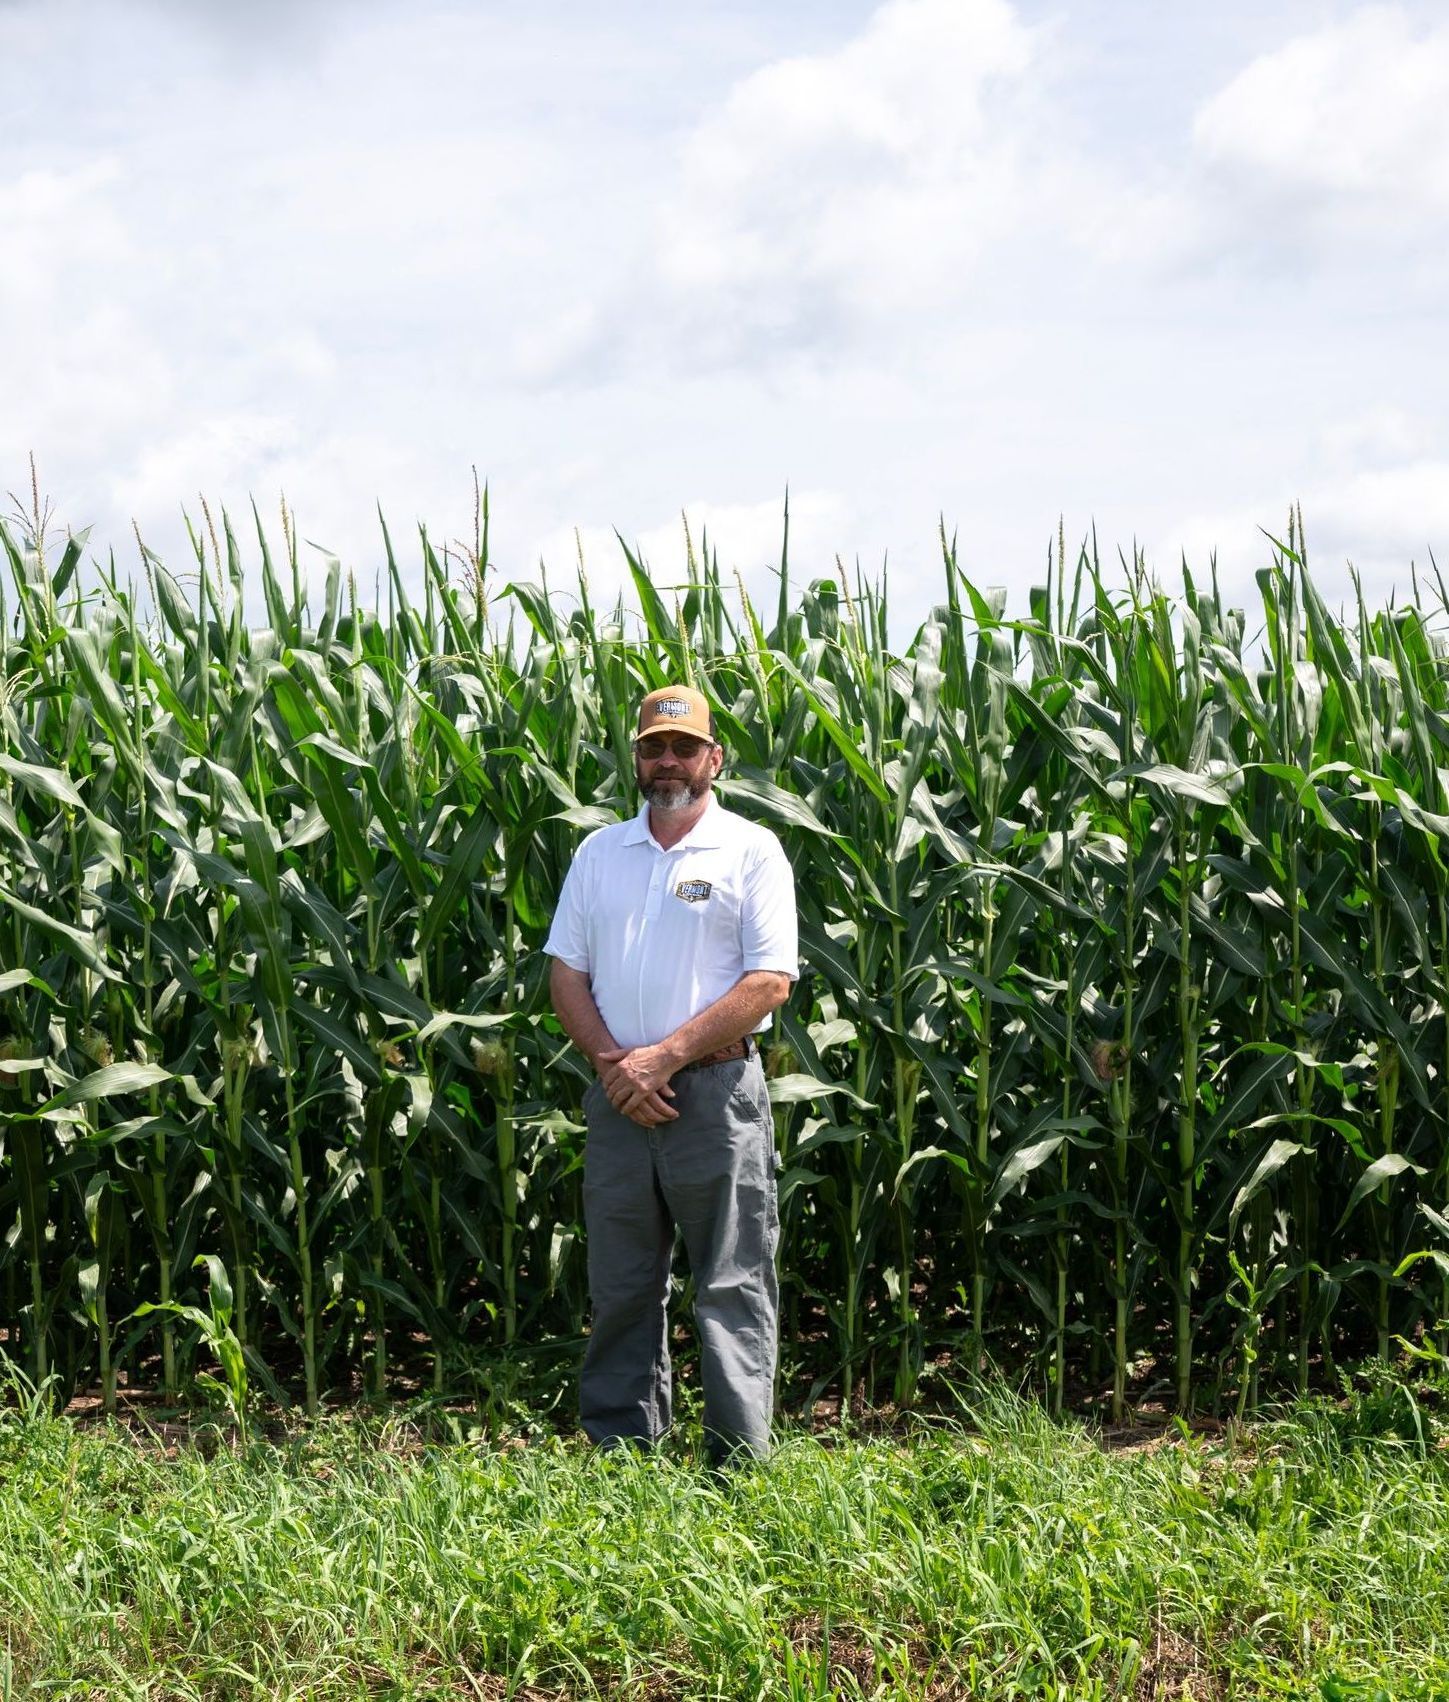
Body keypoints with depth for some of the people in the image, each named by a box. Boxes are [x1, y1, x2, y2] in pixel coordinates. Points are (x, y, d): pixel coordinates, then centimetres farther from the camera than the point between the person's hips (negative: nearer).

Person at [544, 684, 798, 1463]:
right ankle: (617, 1458, 18)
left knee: (733, 1285, -2)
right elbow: (565, 970, 9)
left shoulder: (751, 851, 0)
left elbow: (770, 982, -8)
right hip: (617, 1097, 4)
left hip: (716, 1090, -4)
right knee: (620, 1288, 9)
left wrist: (666, 1056, -15)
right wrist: (611, 1060, -8)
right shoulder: (600, 852, 13)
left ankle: (740, 1464, 2)